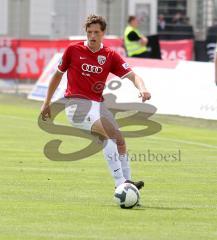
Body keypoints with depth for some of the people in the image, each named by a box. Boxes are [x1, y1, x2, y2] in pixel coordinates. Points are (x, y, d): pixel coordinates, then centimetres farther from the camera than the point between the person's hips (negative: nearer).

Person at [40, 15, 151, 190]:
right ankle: (120, 182, -29)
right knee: (109, 133, -25)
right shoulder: (73, 50, 0)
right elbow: (58, 75, 12)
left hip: (98, 103, 5)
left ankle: (126, 181, 0)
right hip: (76, 103, -5)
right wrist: (47, 103, 15)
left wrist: (142, 88, -25)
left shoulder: (110, 56, 5)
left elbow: (132, 75, -2)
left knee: (119, 140, -8)